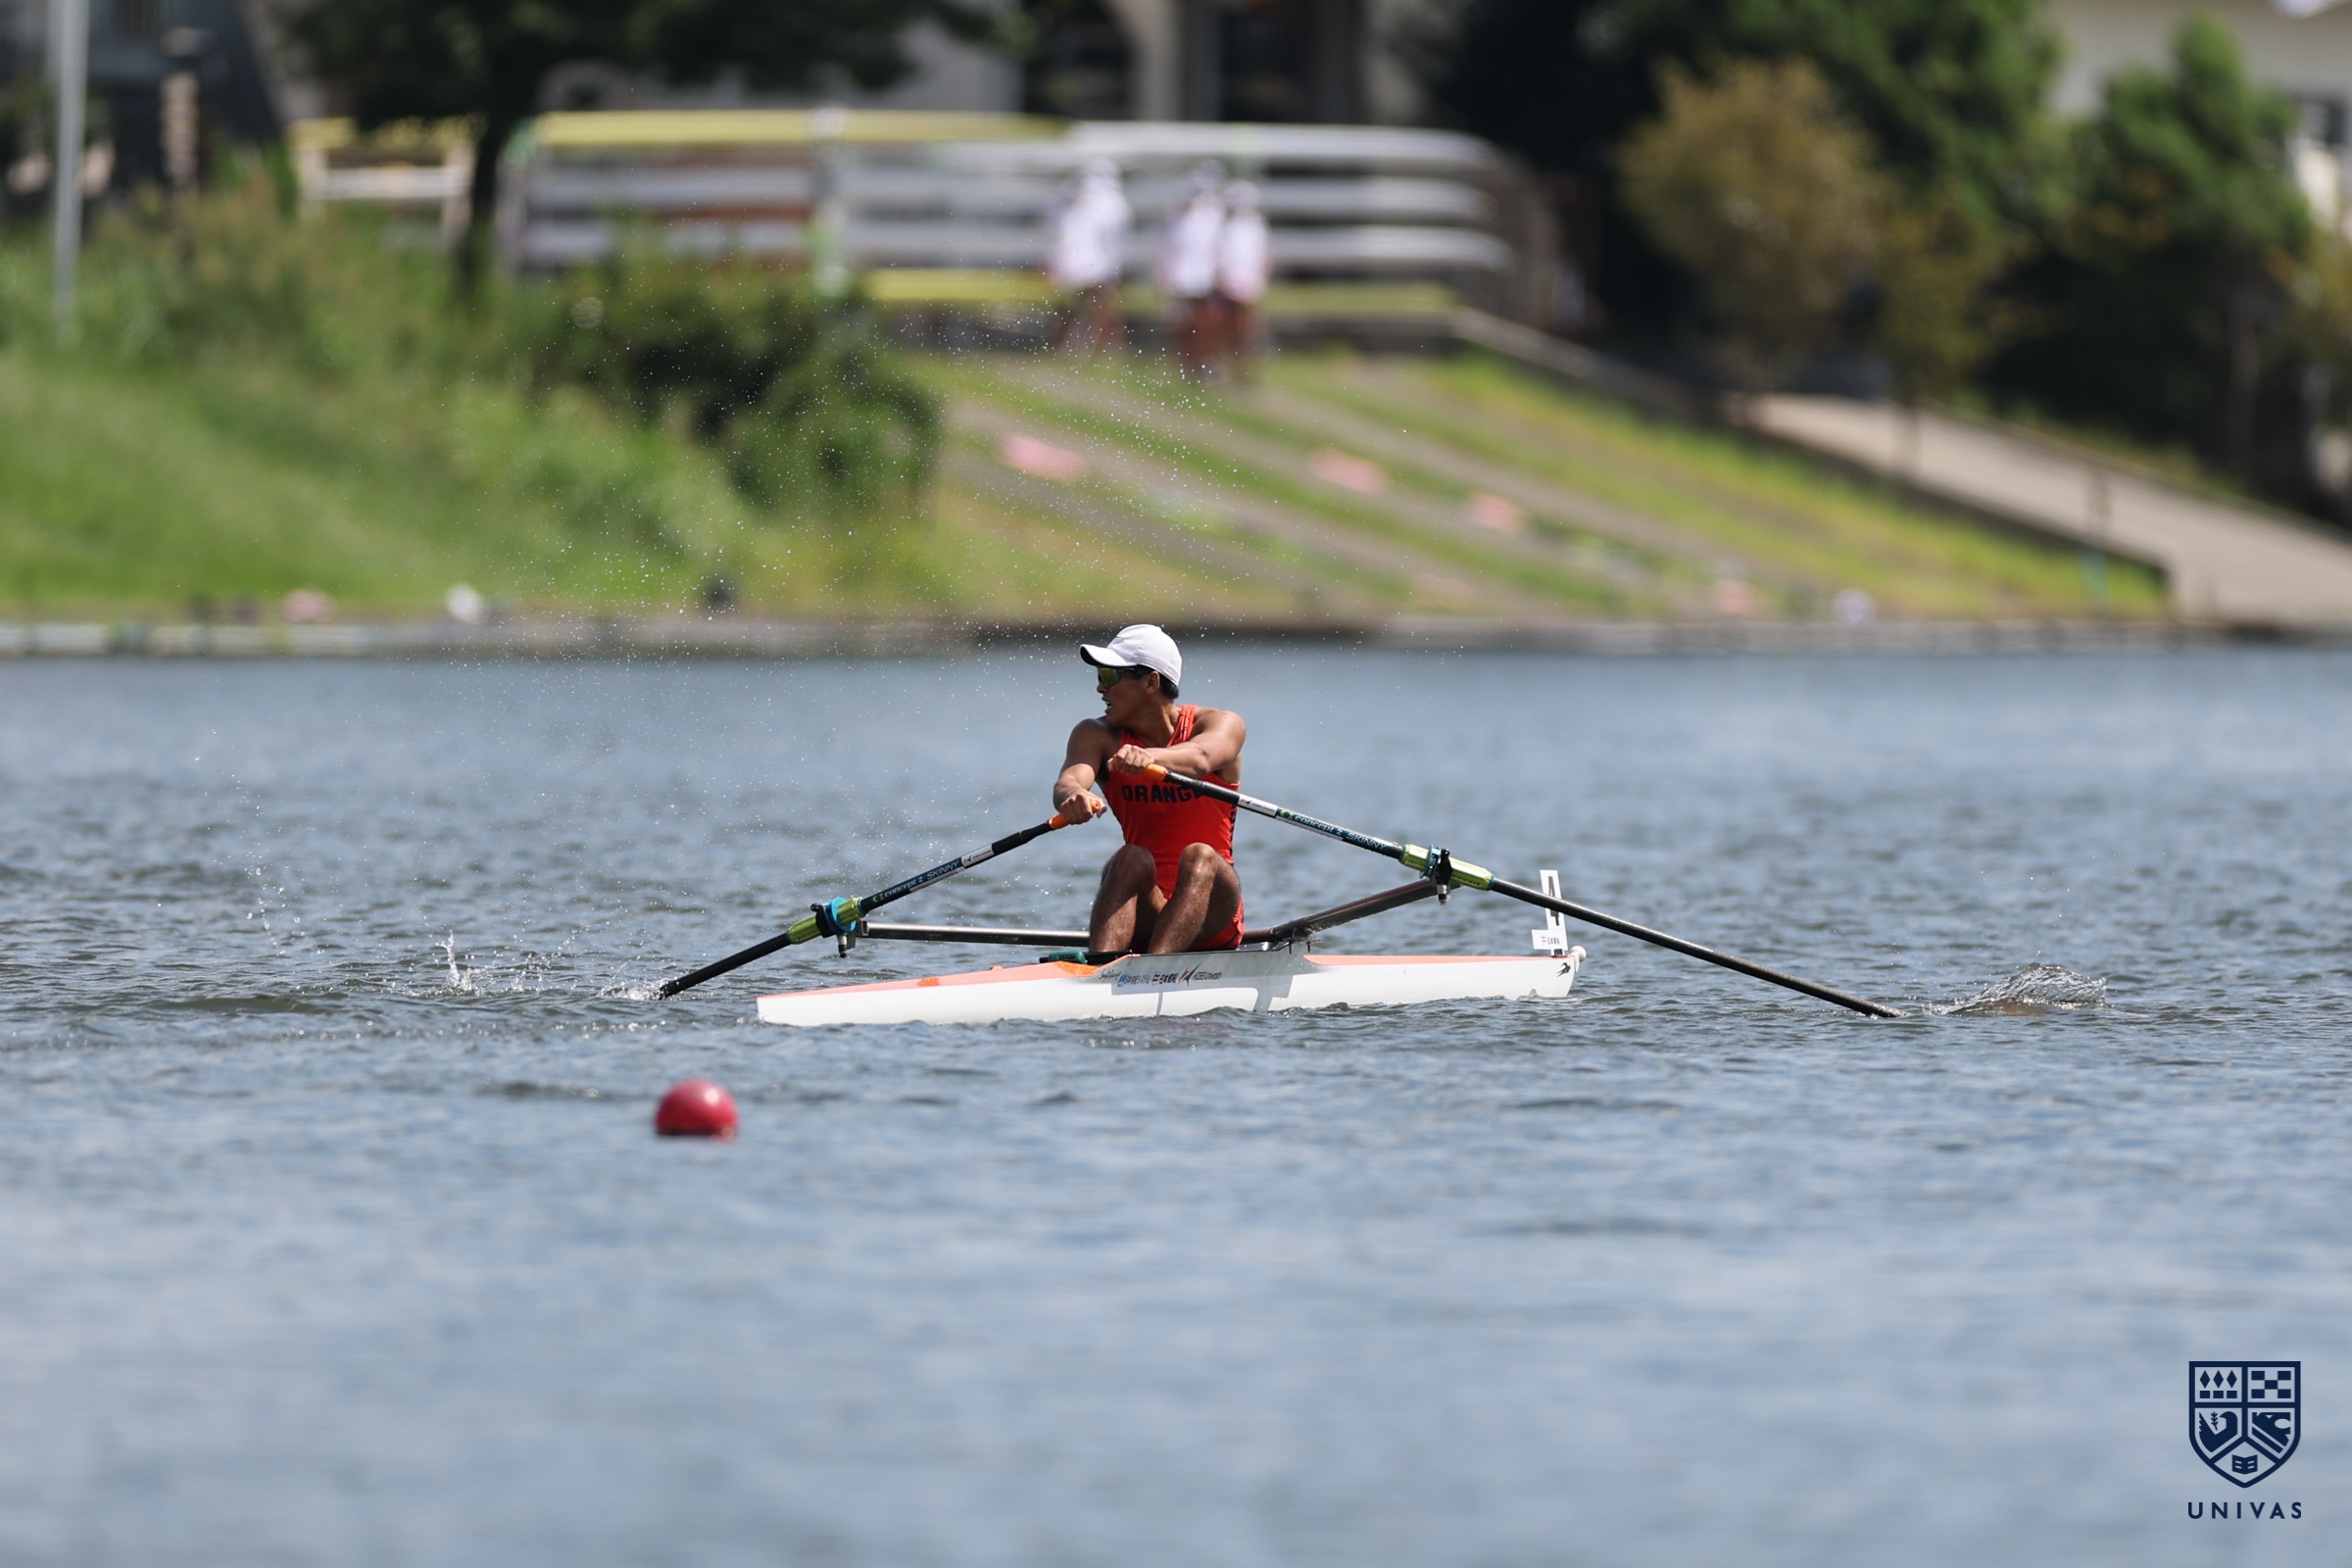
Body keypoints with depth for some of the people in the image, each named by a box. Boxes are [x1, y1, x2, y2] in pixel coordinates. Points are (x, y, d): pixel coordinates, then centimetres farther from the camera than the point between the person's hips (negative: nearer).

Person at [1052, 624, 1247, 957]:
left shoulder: (1222, 725, -1)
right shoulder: (1097, 736, 5)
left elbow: (1199, 758, -27)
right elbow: (1068, 782, -17)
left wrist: (1149, 756, -49)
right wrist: (1073, 796, -43)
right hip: (1142, 914, 1)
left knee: (1199, 857, -30)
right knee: (1132, 859, -28)